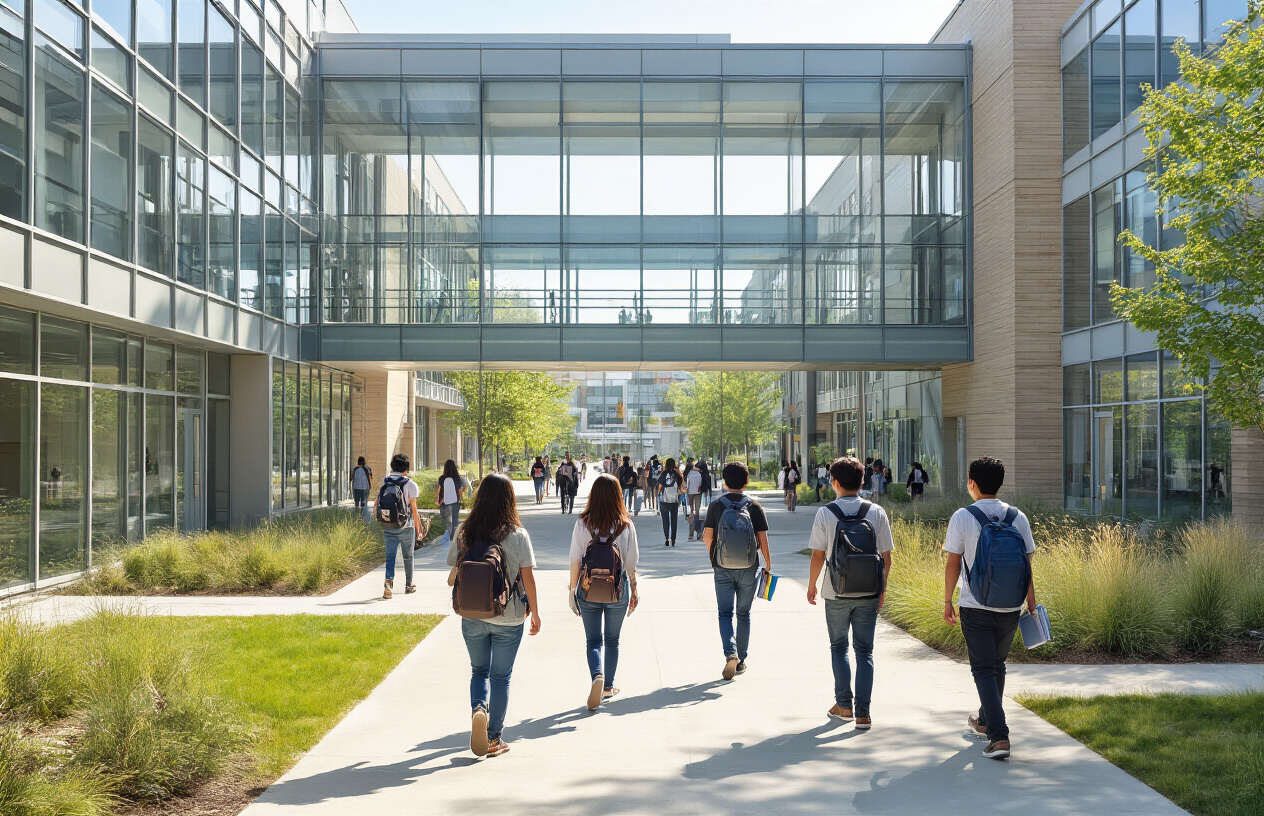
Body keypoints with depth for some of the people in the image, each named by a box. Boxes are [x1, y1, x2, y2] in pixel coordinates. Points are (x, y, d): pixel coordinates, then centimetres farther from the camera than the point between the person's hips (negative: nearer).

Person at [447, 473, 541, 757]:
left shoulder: (463, 533, -6)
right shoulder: (518, 535, -11)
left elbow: (453, 578, -2)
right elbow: (529, 579, -8)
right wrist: (535, 613, 4)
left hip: (472, 616, 2)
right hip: (509, 618, -1)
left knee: (479, 670, 21)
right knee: (501, 676, 12)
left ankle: (478, 707, -7)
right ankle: (494, 739, 17)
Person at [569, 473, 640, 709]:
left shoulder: (583, 522, -7)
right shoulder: (625, 525, -6)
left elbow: (575, 561, -4)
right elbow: (631, 563, -1)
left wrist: (572, 590, 6)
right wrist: (633, 592, 11)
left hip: (588, 590, 0)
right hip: (618, 590, 1)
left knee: (594, 640, 9)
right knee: (612, 640, 17)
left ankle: (597, 675, -16)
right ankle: (608, 687, 26)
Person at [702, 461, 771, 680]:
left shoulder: (715, 506, -3)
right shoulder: (754, 506, -4)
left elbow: (707, 537, 0)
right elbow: (762, 539, -5)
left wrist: (713, 554, 20)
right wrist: (768, 562, 7)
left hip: (723, 567, -1)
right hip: (748, 568, 1)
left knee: (725, 613, 3)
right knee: (743, 614, 13)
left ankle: (730, 653, -18)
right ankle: (741, 660, 18)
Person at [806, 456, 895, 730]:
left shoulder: (825, 513, -8)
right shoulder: (877, 512, -3)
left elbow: (818, 555, -6)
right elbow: (886, 556, 0)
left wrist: (812, 584, 9)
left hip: (836, 592, -1)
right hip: (868, 593, 1)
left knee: (839, 647, 16)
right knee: (864, 651, 9)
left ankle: (844, 705, 16)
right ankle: (862, 713, 6)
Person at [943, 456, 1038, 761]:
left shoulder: (962, 517, -8)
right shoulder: (1017, 518, 1)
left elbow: (953, 563, -5)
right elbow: (1026, 564, 3)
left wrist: (947, 601, 4)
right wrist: (1031, 602, 12)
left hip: (975, 607, -4)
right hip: (1010, 607, 4)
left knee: (983, 669, 1)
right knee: (997, 666, 20)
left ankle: (999, 736, -11)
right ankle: (985, 721, 38)